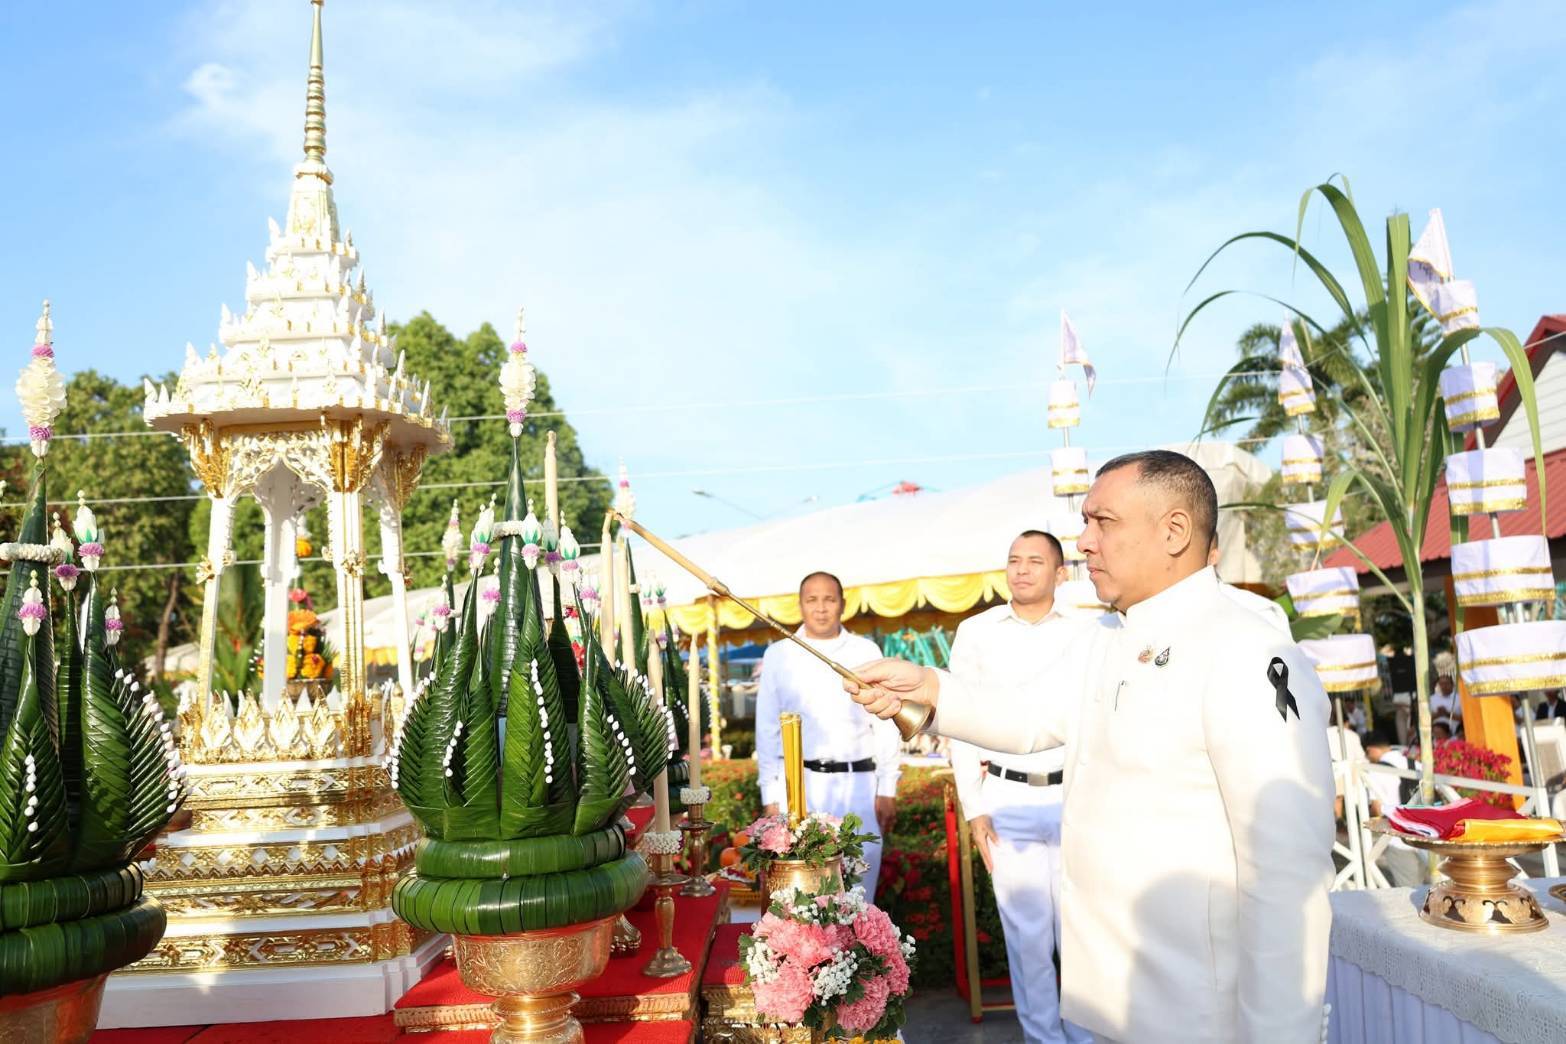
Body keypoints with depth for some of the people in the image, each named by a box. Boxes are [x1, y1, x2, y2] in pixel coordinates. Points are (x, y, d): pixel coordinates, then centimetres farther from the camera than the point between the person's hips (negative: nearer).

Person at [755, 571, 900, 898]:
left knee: (860, 884, 4)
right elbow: (767, 729, 6)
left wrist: (888, 789, 2)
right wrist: (770, 795, 2)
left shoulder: (866, 652, 6)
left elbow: (885, 724, 6)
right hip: (799, 783, 0)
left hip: (858, 782, 1)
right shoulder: (779, 655, 5)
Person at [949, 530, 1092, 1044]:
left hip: (1075, 797, 0)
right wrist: (974, 808, -1)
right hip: (1008, 799, 0)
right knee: (1027, 931, 6)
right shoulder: (976, 632, 2)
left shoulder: (1084, 635, 3)